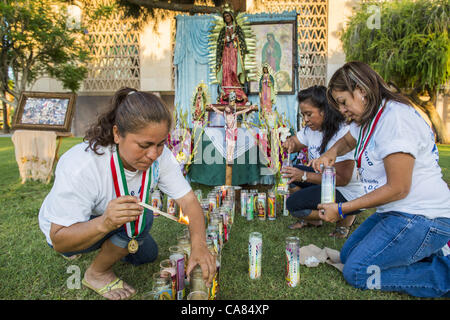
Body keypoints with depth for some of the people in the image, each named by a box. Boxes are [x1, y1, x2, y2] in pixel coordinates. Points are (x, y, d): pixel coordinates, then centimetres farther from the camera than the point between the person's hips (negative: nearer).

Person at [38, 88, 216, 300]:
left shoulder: (159, 155, -27)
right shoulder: (79, 166, -39)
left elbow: (188, 200, -24)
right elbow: (59, 241, -33)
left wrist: (199, 245, -41)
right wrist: (104, 223, -53)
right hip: (64, 228, -5)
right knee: (141, 217, -29)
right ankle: (96, 274, -4)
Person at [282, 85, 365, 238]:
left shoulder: (343, 134, -27)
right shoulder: (312, 128, -1)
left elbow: (342, 179, -28)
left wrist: (304, 176, -30)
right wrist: (290, 143, -15)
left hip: (349, 194, -9)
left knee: (293, 204, -18)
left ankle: (345, 218, 0)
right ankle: (311, 219, 9)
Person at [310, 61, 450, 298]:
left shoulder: (396, 118, -21)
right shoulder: (369, 118, 9)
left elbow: (398, 188, -24)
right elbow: (348, 140, 31)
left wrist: (342, 210, -16)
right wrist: (331, 153, 5)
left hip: (422, 220, -10)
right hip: (395, 214, 10)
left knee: (357, 272, -10)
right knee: (347, 255, 13)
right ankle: (426, 252, 12)